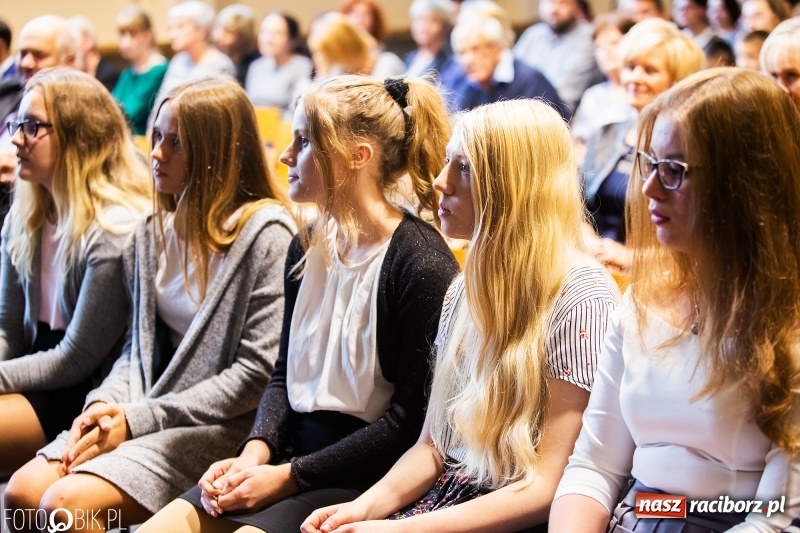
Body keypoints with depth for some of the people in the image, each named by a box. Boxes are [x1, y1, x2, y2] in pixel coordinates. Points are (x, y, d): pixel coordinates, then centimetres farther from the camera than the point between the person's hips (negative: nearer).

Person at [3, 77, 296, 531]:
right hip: (143, 414, 7)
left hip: (220, 426, -7)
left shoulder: (265, 233, -11)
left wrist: (139, 418, -14)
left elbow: (259, 371, -15)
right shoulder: (154, 231, 12)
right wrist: (106, 403, -5)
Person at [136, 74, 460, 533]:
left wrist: (288, 476, -15)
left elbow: (410, 420, -16)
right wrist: (255, 453, -4)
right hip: (293, 453, 7)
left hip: (361, 476, -7)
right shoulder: (308, 249, 10)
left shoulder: (420, 262, -15)